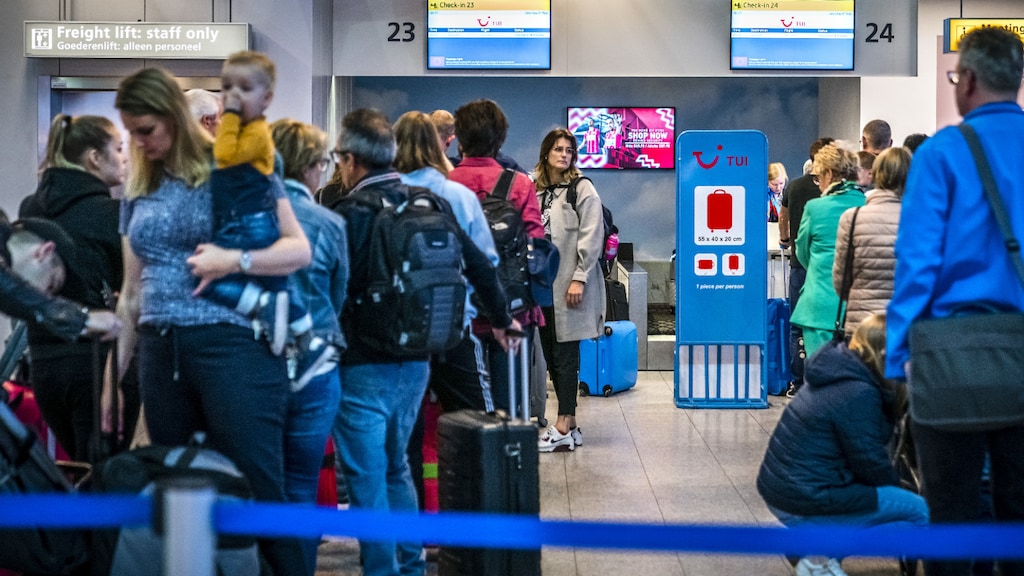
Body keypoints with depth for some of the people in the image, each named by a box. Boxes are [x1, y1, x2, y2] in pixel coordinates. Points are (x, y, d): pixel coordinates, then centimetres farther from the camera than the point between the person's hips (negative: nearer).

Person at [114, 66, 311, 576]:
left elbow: (299, 249, -3)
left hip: (233, 345, -6)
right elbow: (132, 291, 18)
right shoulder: (138, 190, 15)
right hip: (160, 353, 6)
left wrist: (234, 260, -17)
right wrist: (113, 376, 15)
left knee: (259, 492, -6)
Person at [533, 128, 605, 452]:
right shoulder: (535, 189, 15)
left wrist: (579, 279, -16)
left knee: (565, 356, -6)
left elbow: (590, 237, -10)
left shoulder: (582, 189, -2)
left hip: (568, 284, -6)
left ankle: (564, 429, -3)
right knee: (550, 356, 7)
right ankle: (569, 426, 15)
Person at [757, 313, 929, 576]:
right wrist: (899, 491, 4)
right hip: (805, 505, -10)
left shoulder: (837, 376, 10)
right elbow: (871, 464, -14)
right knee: (921, 512, -7)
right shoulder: (859, 394, -19)